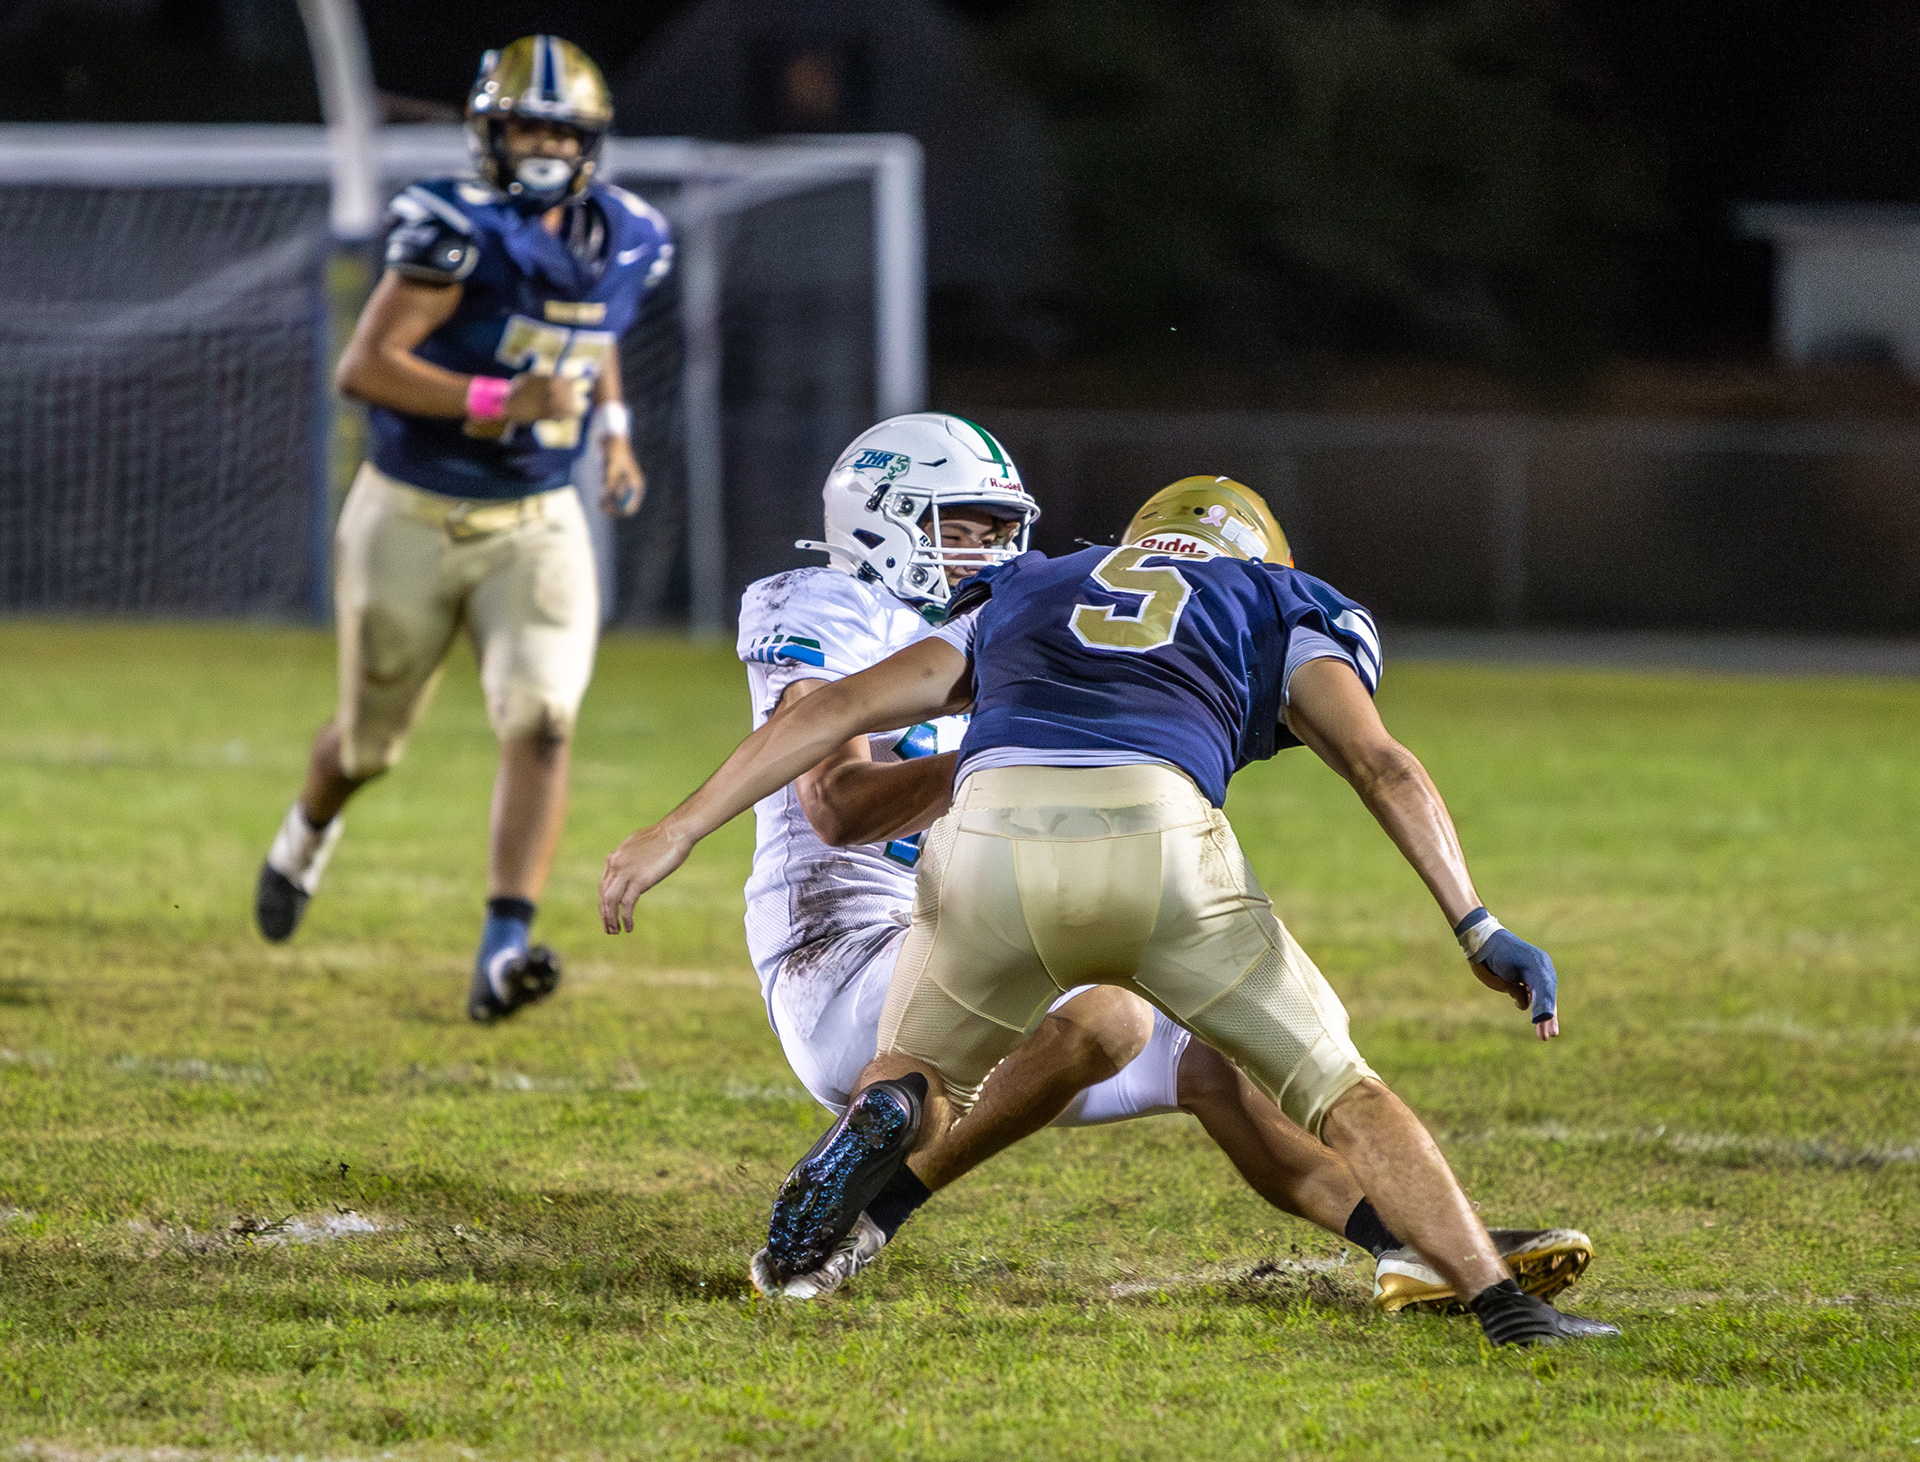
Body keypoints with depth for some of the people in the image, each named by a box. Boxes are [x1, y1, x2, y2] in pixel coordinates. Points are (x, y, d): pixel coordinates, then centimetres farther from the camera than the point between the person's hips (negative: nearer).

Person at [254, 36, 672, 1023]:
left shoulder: (623, 243, 0)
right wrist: (496, 404, -34)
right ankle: (308, 834, 51)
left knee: (541, 721, -20)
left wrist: (613, 429, 13)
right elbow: (364, 367, -27)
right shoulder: (458, 233, -20)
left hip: (535, 527, 3)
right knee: (371, 741, 15)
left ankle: (503, 951, -26)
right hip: (412, 521, -3)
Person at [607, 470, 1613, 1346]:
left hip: (991, 845, 1)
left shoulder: (1023, 600, 37)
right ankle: (1503, 1304, 4)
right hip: (1159, 850, -1)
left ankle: (882, 1119, -6)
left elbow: (838, 708, 29)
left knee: (916, 1078, 28)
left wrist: (679, 832, 28)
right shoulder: (1276, 613, 31)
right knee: (1341, 1097, 17)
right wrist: (1480, 932, 10)